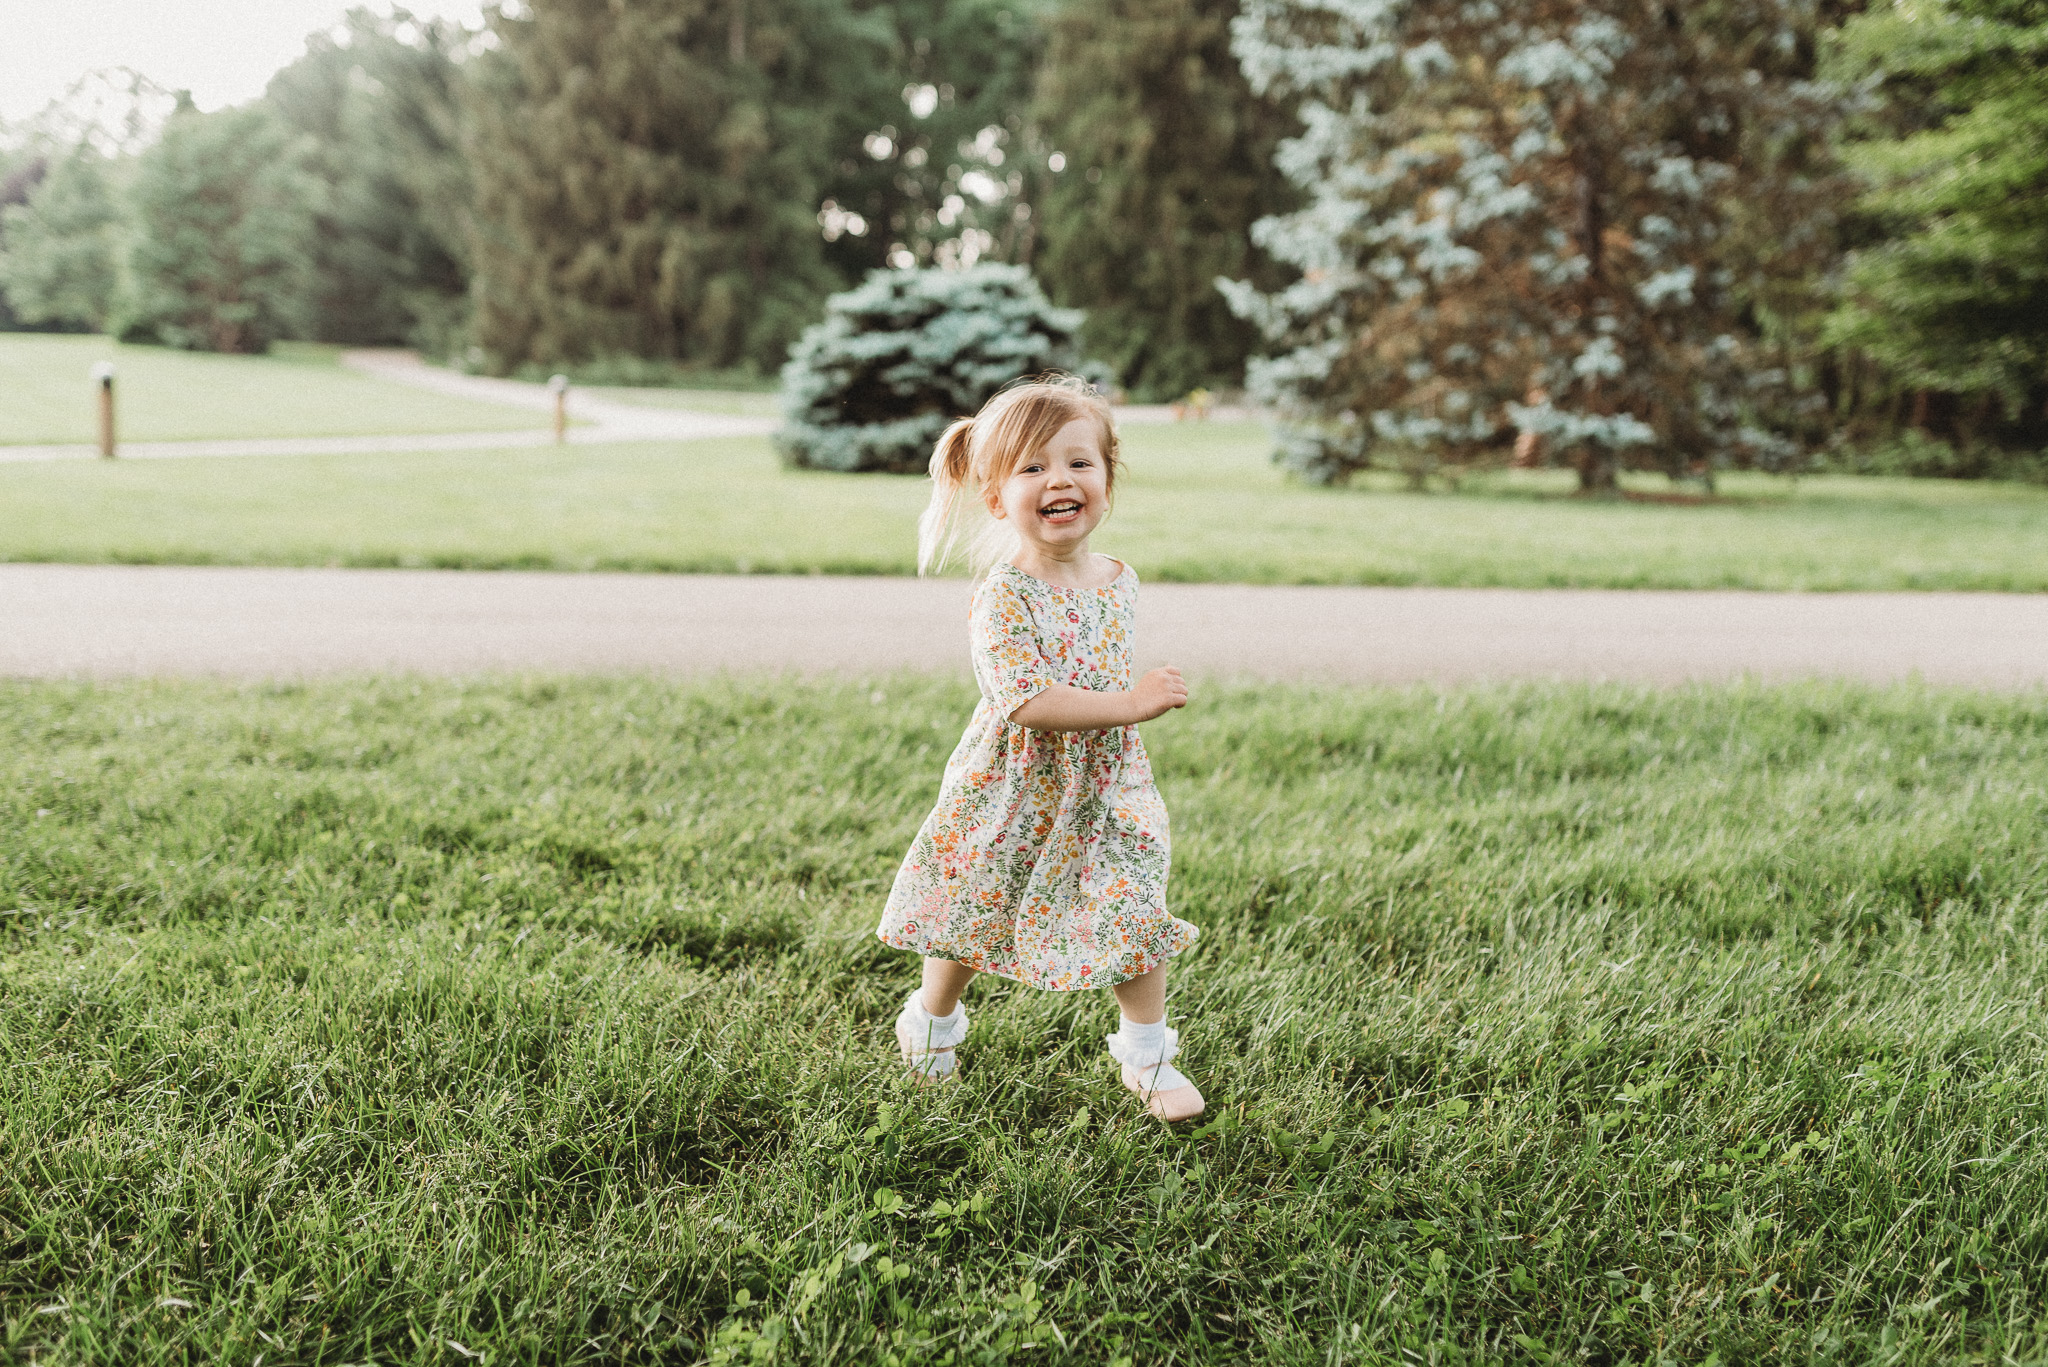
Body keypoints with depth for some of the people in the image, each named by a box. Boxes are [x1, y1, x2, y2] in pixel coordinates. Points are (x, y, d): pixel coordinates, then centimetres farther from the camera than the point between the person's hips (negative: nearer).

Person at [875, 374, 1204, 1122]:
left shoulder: (1116, 581, 0)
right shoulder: (1004, 595, -20)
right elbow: (1021, 698, -31)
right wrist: (1126, 705, -32)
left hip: (1106, 787, 4)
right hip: (1013, 791, -4)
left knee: (1136, 914, 3)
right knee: (972, 917, 13)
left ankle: (1148, 1056, 22)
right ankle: (932, 1022, 40)